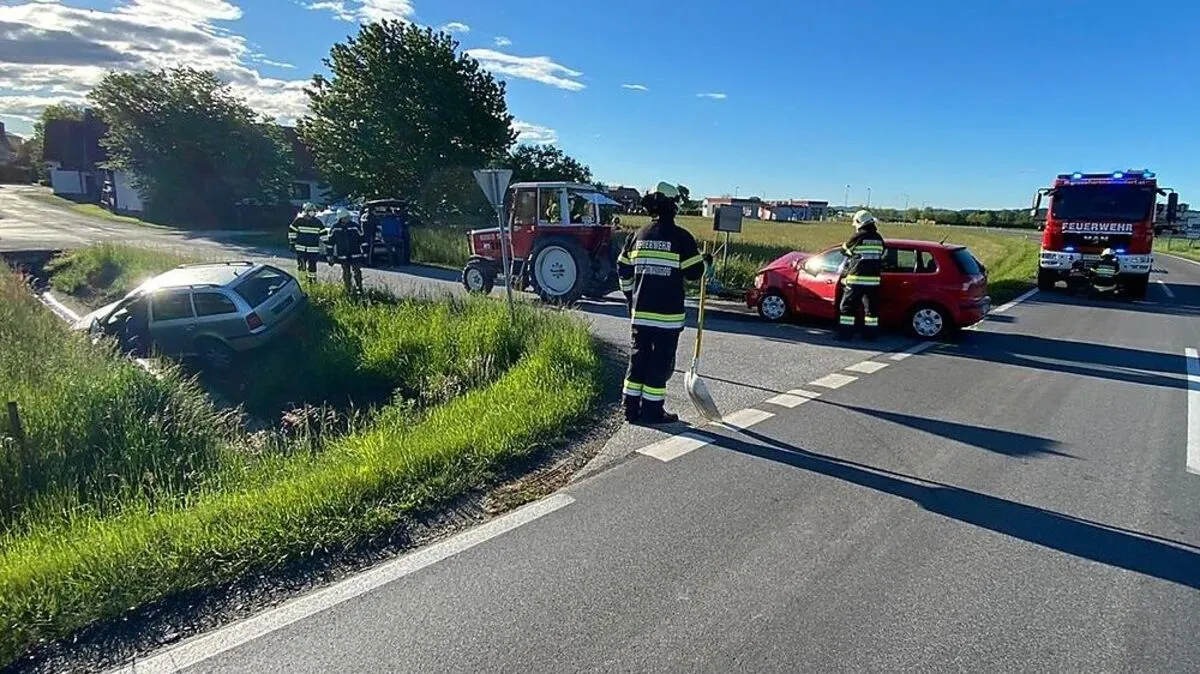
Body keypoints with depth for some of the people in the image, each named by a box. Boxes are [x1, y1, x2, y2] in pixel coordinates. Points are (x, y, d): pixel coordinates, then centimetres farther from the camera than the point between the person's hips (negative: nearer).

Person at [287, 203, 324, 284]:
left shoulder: (318, 222, 4)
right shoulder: (299, 220, -2)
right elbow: (291, 230, 5)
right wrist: (291, 243, 4)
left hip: (313, 249, 1)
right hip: (301, 249, -1)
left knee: (312, 265, 4)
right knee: (302, 265, 2)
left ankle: (313, 279, 15)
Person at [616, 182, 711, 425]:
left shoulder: (638, 236, 6)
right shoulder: (681, 237, -9)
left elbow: (623, 271, 12)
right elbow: (693, 272, -5)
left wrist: (631, 298, 25)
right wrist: (705, 262, 16)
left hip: (640, 311, 5)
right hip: (668, 314, -5)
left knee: (638, 356, 12)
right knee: (661, 361, 3)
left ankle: (632, 408, 16)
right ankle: (652, 411, 8)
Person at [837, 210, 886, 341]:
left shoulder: (858, 237, -8)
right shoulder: (878, 238, 9)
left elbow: (845, 250, 5)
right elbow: (881, 256, 17)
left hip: (857, 278, -5)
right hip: (873, 278, 6)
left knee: (848, 306, 2)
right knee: (871, 307, 11)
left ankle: (845, 333, 0)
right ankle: (870, 333, 14)